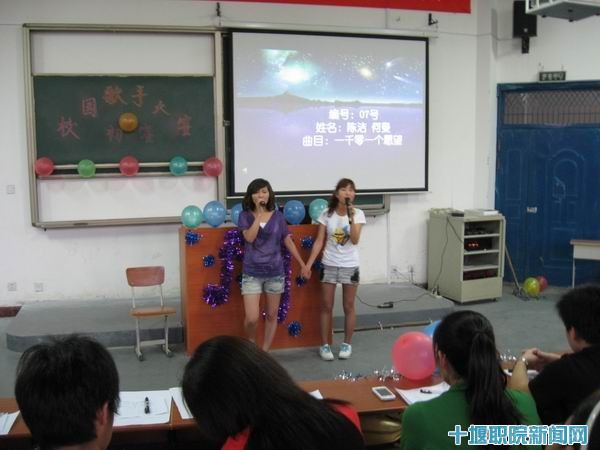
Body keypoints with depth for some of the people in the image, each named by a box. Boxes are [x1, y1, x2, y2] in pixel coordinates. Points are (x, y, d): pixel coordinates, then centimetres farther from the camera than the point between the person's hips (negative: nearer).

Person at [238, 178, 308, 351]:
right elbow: (249, 237, -17)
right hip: (252, 273, -2)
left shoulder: (277, 216, 2)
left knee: (271, 315, 9)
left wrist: (302, 264, 7)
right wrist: (259, 214, -17)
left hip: (275, 272, 2)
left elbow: (288, 241, 7)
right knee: (252, 318, -8)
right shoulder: (245, 215, -2)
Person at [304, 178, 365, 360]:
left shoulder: (358, 214, -6)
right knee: (326, 306, 6)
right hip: (329, 265, 1)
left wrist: (351, 218, -25)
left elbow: (355, 240, -16)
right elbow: (319, 241, -2)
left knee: (348, 306, 9)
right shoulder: (326, 214, -3)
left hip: (350, 266, -1)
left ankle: (347, 344, 23)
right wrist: (308, 264, -7)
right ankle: (325, 345, 17)